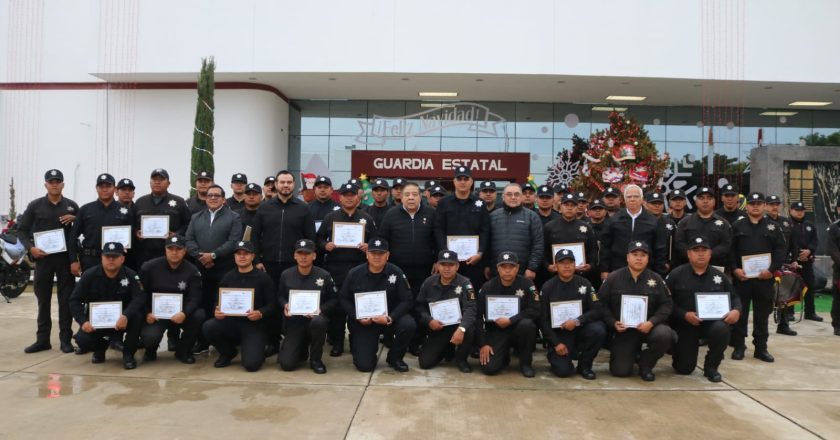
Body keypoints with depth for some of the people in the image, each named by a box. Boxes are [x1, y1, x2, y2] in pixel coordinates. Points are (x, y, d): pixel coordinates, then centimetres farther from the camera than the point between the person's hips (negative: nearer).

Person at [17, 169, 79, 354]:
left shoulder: (71, 206, 7)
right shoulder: (35, 205, 4)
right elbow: (22, 229, 5)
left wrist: (75, 218, -9)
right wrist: (30, 248, -9)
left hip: (65, 257, 0)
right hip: (42, 257, 0)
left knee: (66, 299, 2)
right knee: (43, 299, 7)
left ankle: (65, 339, 8)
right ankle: (42, 339, 14)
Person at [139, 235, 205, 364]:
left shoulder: (192, 270, -3)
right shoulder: (149, 267, -3)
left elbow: (194, 297, -11)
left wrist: (184, 313, -31)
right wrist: (147, 313, -13)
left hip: (180, 314, 1)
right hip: (155, 314, -1)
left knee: (200, 315, -29)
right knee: (149, 337, -31)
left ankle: (183, 350, -3)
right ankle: (151, 350, 13)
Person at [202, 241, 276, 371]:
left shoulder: (263, 277, 0)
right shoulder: (228, 277, 11)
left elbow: (272, 304, -5)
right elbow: (218, 301, 10)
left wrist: (260, 314, -25)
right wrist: (217, 311, -14)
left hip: (253, 325, -4)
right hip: (231, 322, 4)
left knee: (251, 364, -23)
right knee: (208, 327, -27)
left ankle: (257, 349, 17)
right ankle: (228, 352, 5)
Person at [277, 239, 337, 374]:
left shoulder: (324, 275, -4)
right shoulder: (286, 275, 2)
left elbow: (334, 300, 2)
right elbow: (280, 297, 13)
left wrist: (320, 309, -17)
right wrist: (285, 306, -9)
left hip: (315, 317, -1)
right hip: (294, 322, 2)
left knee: (318, 321, -41)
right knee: (286, 364, -15)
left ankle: (315, 359, -13)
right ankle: (302, 349, 25)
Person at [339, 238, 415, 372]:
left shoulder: (396, 273, -9)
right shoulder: (354, 273, -7)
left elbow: (406, 300, -10)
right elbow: (343, 299, 2)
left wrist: (390, 318, -25)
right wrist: (357, 317, -15)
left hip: (389, 317, 1)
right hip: (363, 322, -1)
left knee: (409, 325, -32)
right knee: (364, 365, -12)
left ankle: (394, 358, -2)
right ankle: (357, 343, 26)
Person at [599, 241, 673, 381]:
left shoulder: (656, 279, 1)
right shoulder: (613, 278, -1)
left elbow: (667, 304, -1)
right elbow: (601, 304, 2)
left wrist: (651, 322, -16)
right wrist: (613, 323, -12)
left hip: (648, 326, 1)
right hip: (623, 330, -1)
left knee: (664, 334, -35)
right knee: (620, 371, -12)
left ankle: (645, 363, -3)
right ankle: (634, 352, 27)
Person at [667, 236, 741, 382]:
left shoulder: (719, 276, 5)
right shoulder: (676, 274, -4)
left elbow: (734, 297, 11)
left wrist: (736, 311, -12)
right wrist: (684, 315, -22)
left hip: (712, 322, 2)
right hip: (684, 324, -2)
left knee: (722, 329, -36)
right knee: (684, 368, -7)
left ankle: (711, 367, -8)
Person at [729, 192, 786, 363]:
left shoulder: (773, 227, 8)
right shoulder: (737, 226, 5)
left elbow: (780, 250, 2)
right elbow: (729, 250, 0)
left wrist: (771, 269, -10)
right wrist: (734, 269, -11)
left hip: (764, 277, 1)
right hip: (741, 276, -1)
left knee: (762, 313, 8)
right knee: (740, 312, 3)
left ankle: (761, 347, 17)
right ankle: (738, 346, 12)